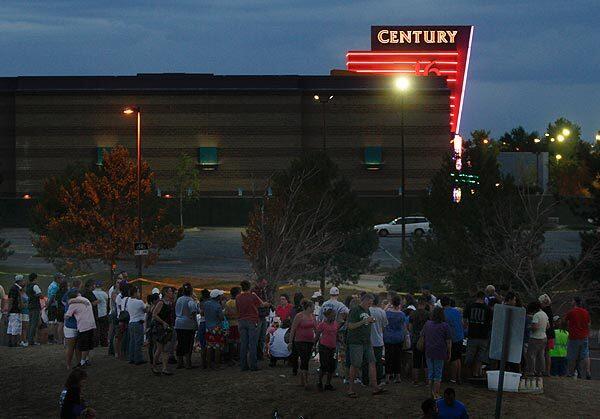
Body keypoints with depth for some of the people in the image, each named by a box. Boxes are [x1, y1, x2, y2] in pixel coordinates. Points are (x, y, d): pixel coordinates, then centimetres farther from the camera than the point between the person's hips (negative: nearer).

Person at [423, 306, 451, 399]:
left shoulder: (427, 324, 4)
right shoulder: (445, 326, -9)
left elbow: (423, 338, 13)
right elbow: (448, 342, -7)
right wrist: (449, 353, 2)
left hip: (428, 352, 4)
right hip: (440, 353, -4)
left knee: (430, 373, 12)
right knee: (438, 374, 3)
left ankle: (432, 393, 17)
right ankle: (436, 394, 4)